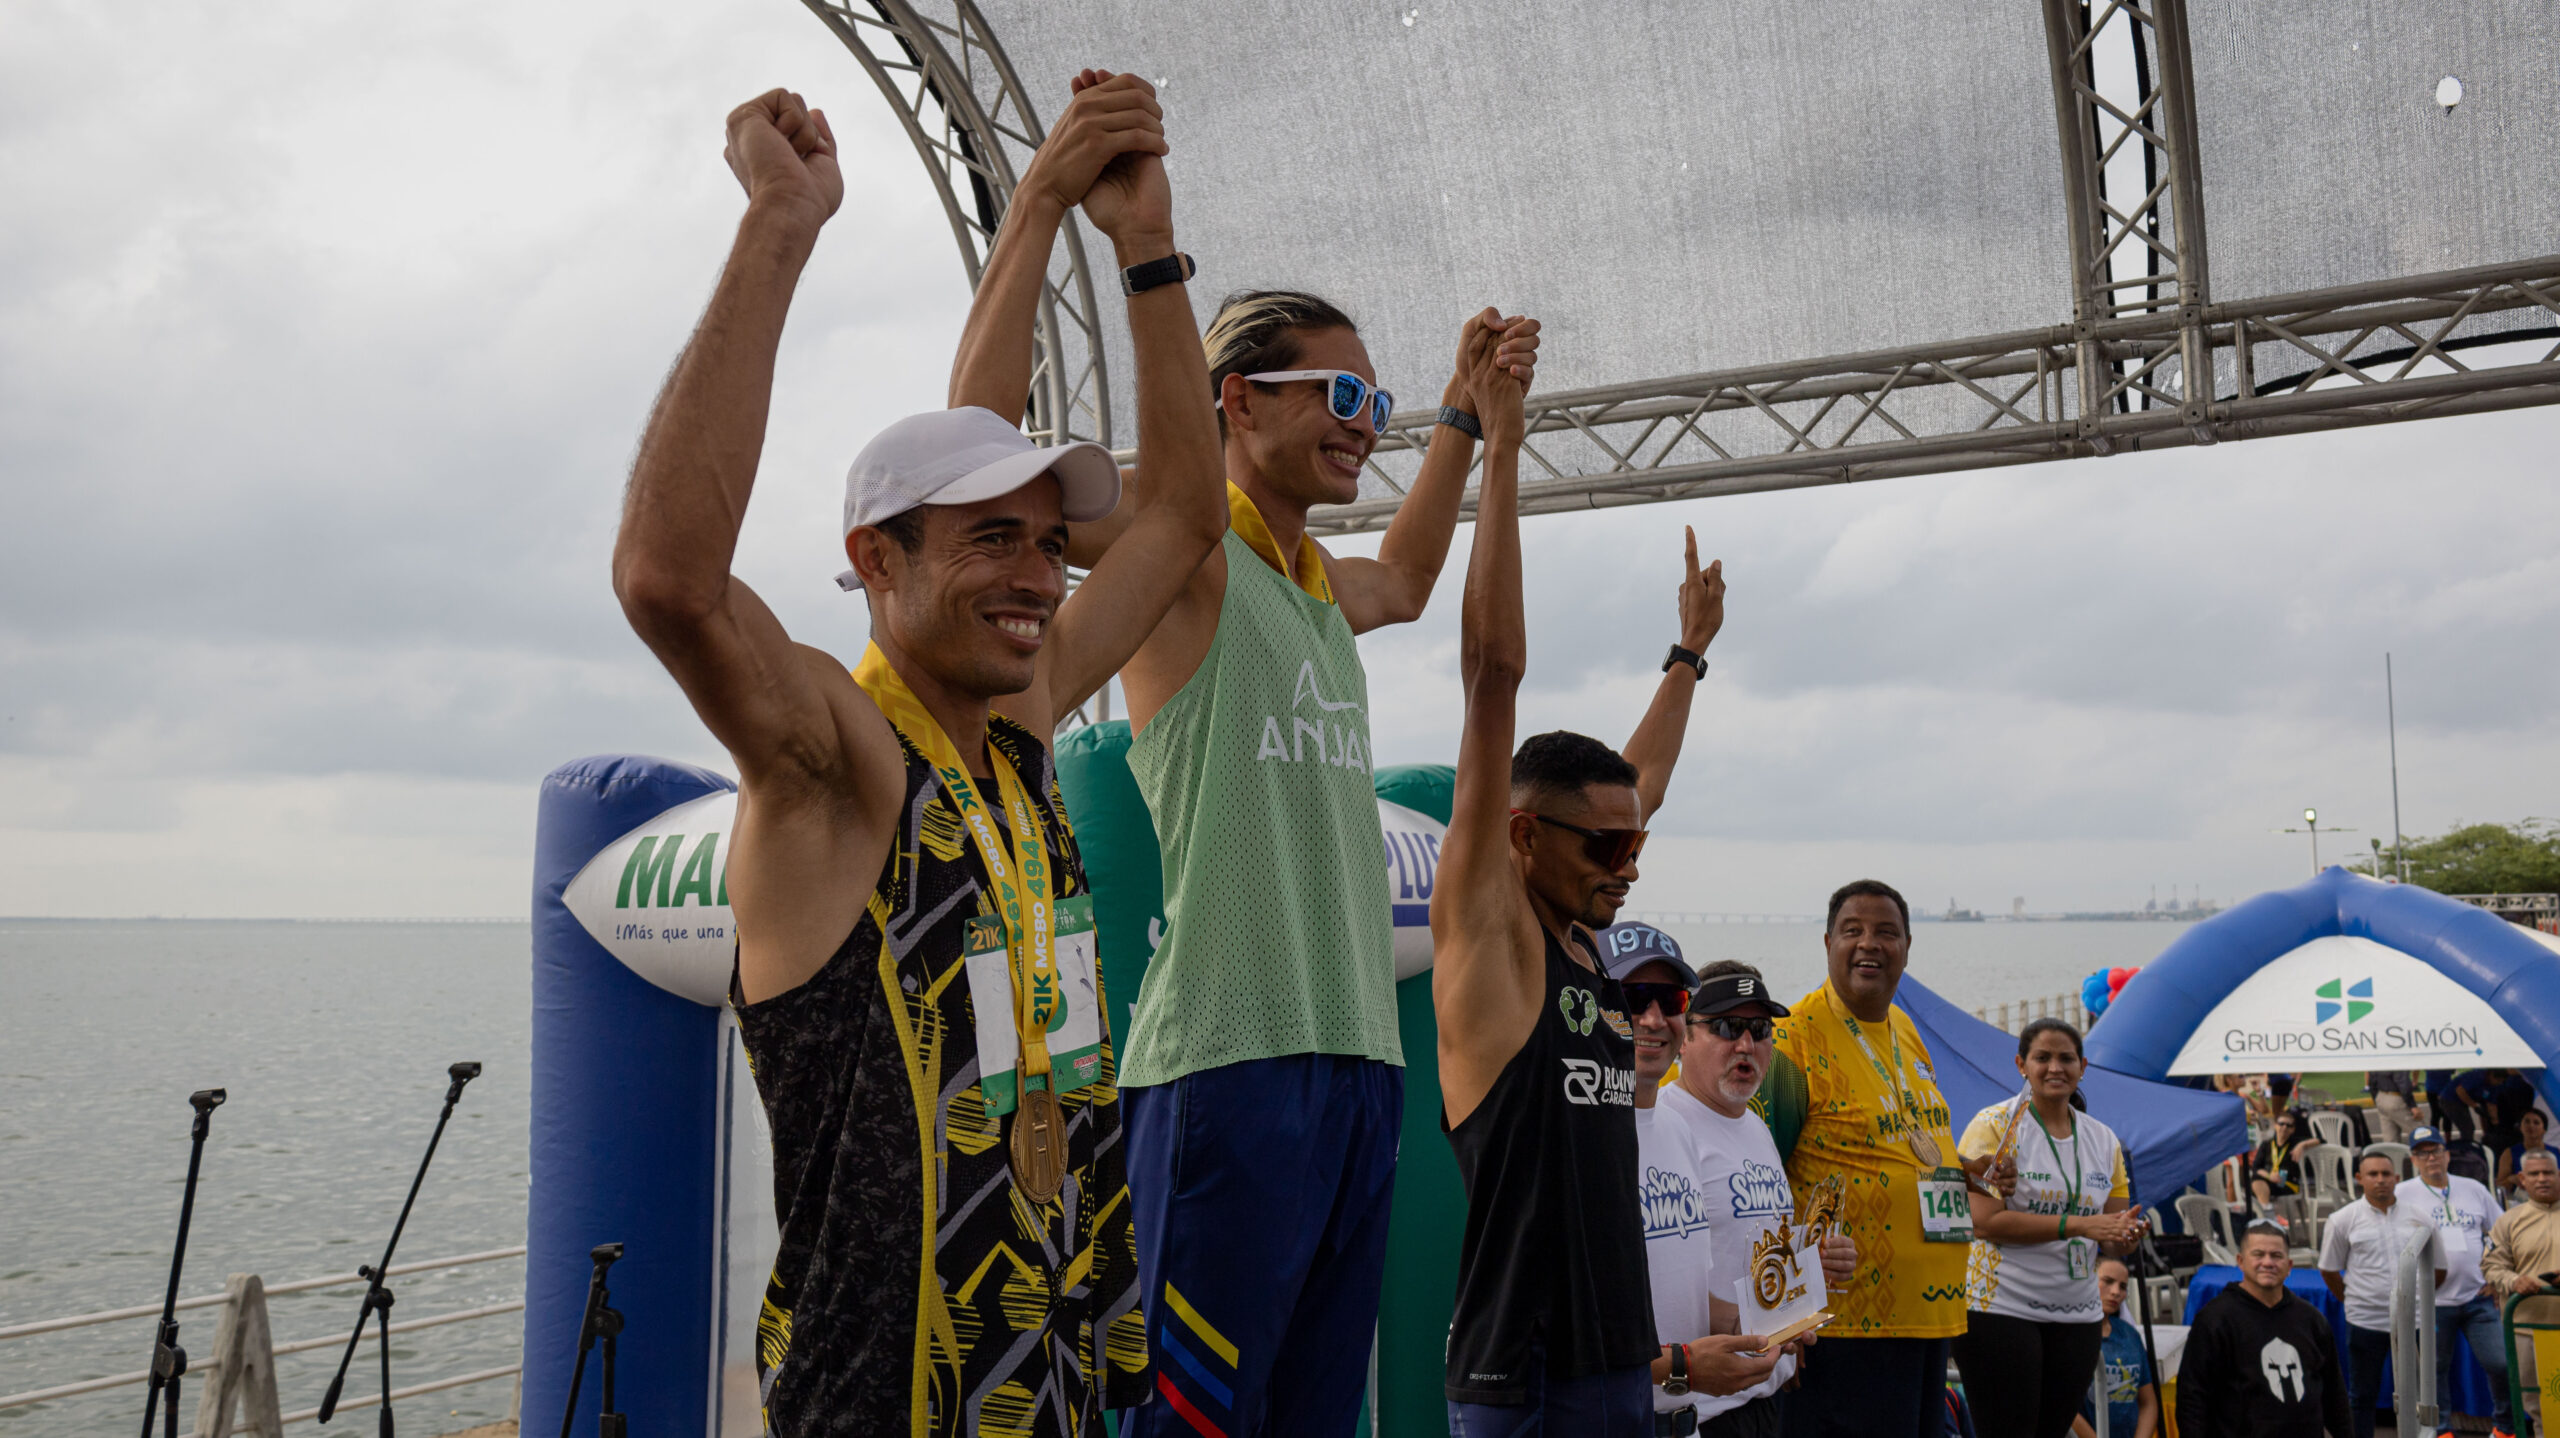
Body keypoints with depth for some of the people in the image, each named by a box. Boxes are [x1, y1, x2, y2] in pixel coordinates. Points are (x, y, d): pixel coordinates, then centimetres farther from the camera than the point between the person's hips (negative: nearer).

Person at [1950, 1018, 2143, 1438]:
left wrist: (2125, 1232, -10)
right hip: (2001, 1307, -6)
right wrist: (2078, 1224, -20)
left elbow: (2111, 1238, 14)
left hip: (2077, 1314, 6)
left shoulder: (2104, 1140, 13)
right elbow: (1985, 1221, -15)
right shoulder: (1994, 1126, -5)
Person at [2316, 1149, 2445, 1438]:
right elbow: (2329, 1270, 6)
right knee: (2362, 1396, 7)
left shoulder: (2420, 1219, 5)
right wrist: (2352, 1300, 6)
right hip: (2365, 1322, -2)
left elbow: (2438, 1270, 15)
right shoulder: (2342, 1221, -2)